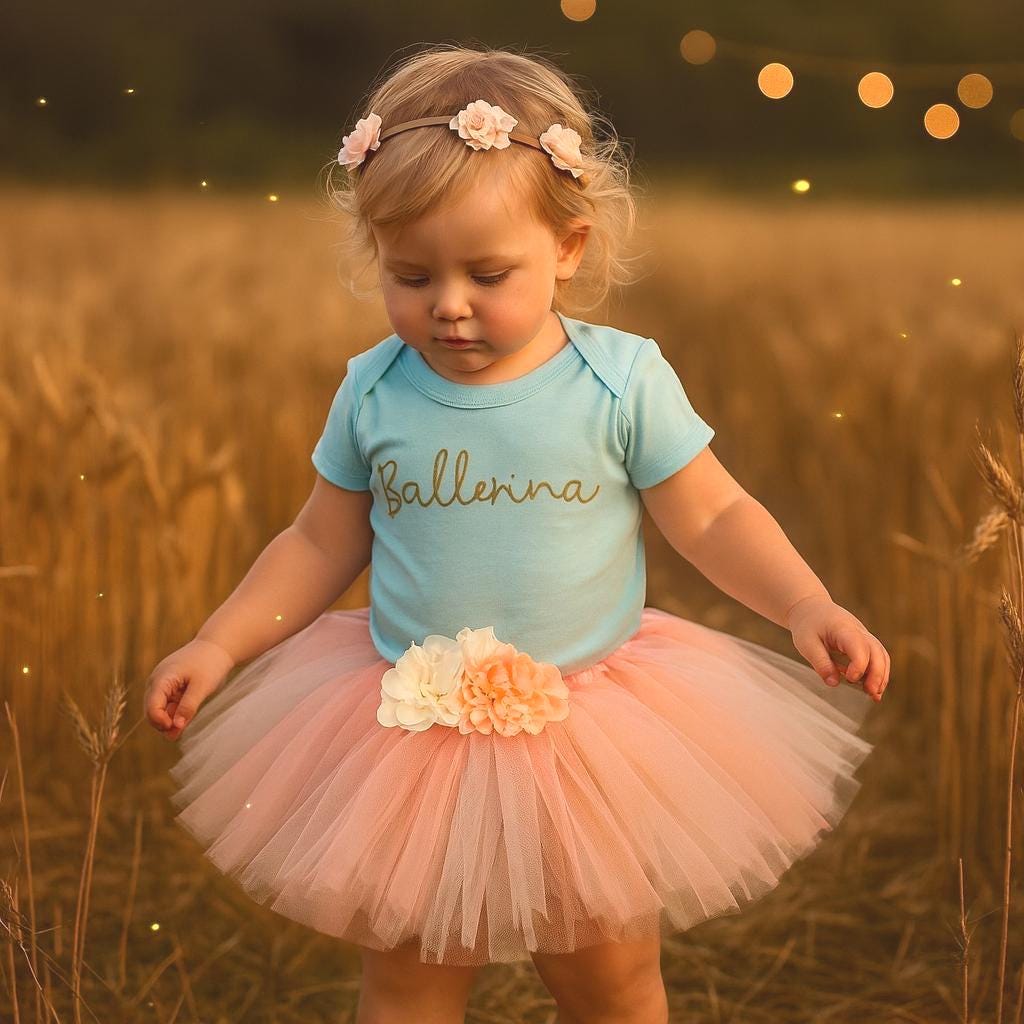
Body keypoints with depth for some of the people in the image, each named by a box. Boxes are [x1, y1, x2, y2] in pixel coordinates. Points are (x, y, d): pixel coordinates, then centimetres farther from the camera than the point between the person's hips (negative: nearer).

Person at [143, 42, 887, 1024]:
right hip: (413, 729, 2)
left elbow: (714, 518, -6)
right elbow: (321, 545, 6)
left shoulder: (624, 381, -12)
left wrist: (807, 606, -21)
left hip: (588, 731, -1)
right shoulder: (373, 393, -6)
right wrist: (217, 646, 0)